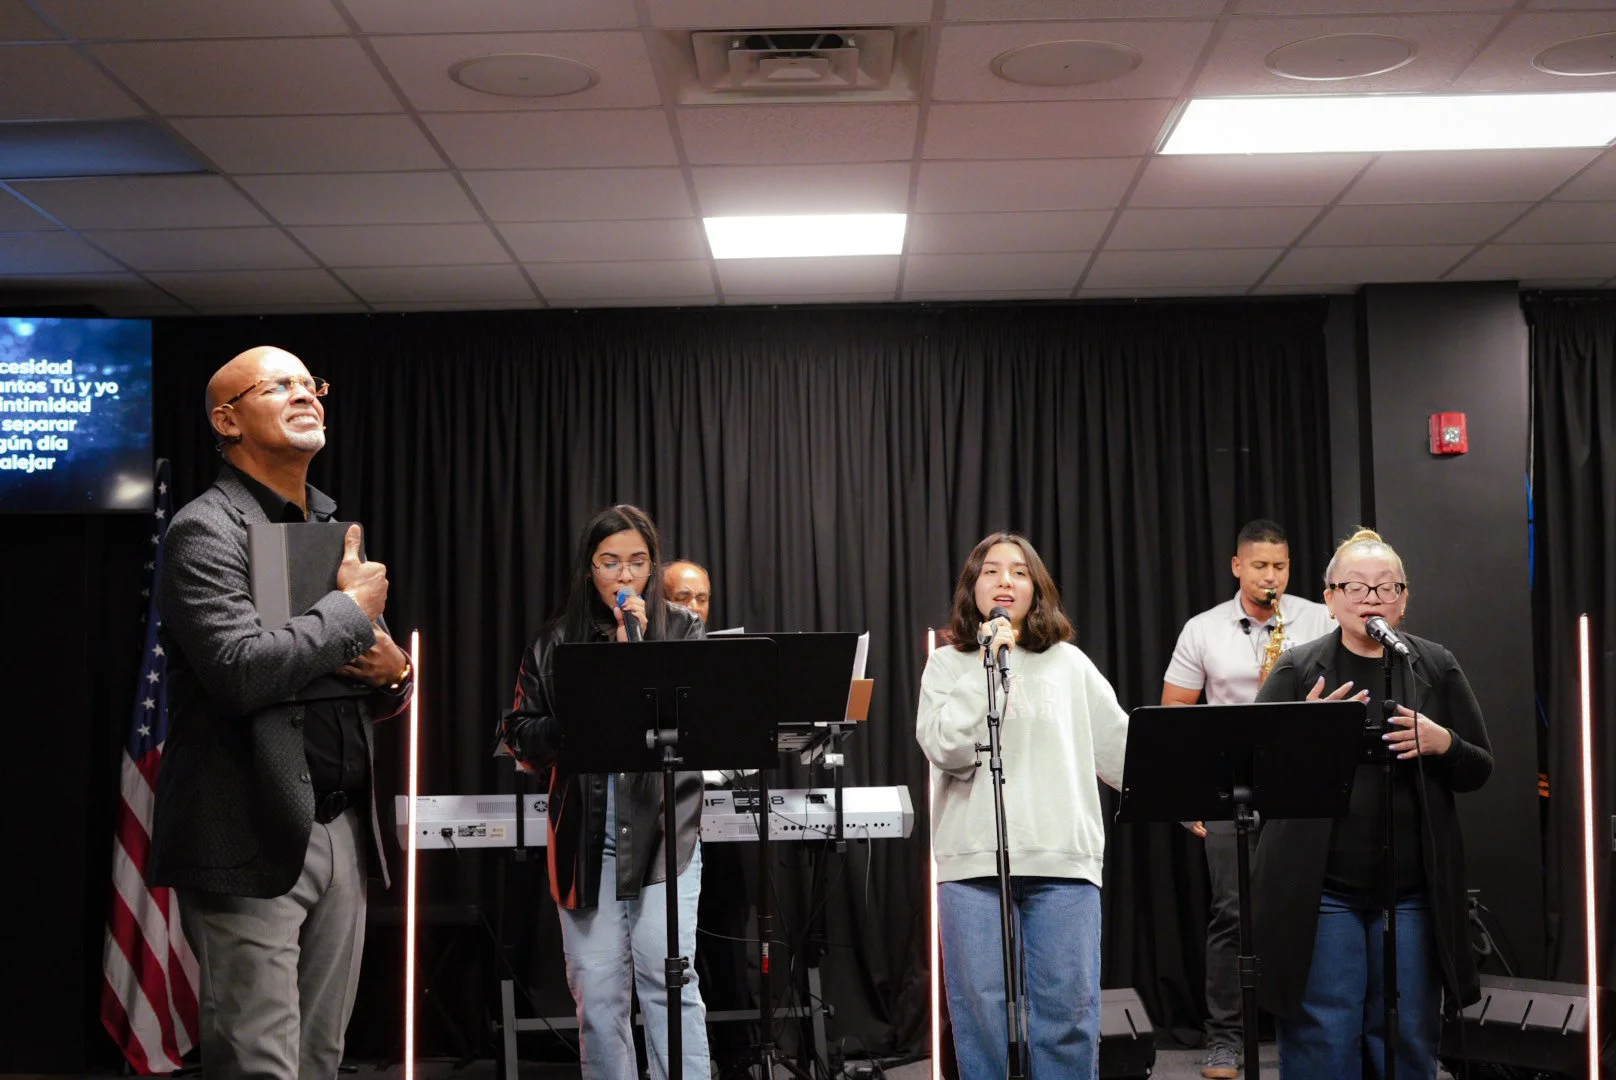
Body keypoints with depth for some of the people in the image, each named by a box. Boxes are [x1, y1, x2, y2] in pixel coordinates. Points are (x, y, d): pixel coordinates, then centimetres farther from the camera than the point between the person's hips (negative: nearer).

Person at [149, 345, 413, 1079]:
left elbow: (388, 698, 24)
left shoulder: (335, 534, 17)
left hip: (339, 835, 7)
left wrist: (393, 670, -1)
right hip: (253, 843, -7)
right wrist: (353, 608, -10)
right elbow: (241, 670, -24)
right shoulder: (205, 531, -7)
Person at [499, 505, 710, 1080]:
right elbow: (517, 733, 10)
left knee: (668, 981, -9)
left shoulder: (682, 630, 6)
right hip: (583, 836, 2)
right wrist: (572, 730, -10)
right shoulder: (555, 641, 10)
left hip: (662, 829, -2)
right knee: (596, 992, 5)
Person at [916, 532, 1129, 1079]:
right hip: (974, 862, -1)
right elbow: (947, 750, -8)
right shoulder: (947, 665, 8)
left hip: (1063, 860, 1)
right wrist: (990, 666, -8)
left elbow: (1122, 747, 16)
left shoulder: (1069, 663, 12)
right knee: (982, 1012, 0)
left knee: (1068, 1012, -1)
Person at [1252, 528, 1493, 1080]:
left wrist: (1442, 744, -12)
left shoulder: (1436, 668, 7)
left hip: (1413, 889, 2)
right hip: (1318, 888, -2)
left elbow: (1479, 771, 9)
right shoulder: (1296, 670, 2)